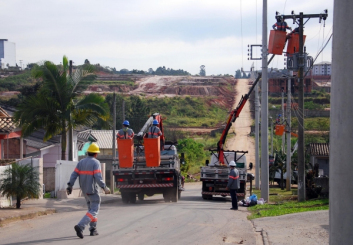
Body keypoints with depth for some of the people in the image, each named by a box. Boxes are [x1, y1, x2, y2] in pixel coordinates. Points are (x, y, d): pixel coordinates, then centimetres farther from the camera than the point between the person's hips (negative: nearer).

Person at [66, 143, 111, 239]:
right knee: (94, 211, -5)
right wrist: (105, 187, -14)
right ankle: (80, 226, -23)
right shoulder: (95, 162, -12)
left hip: (84, 190, 7)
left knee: (91, 208, 21)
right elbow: (98, 177, -21)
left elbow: (74, 175, 1)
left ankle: (93, 229, 20)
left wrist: (70, 186, 1)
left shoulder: (81, 162, 7)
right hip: (92, 190, -7)